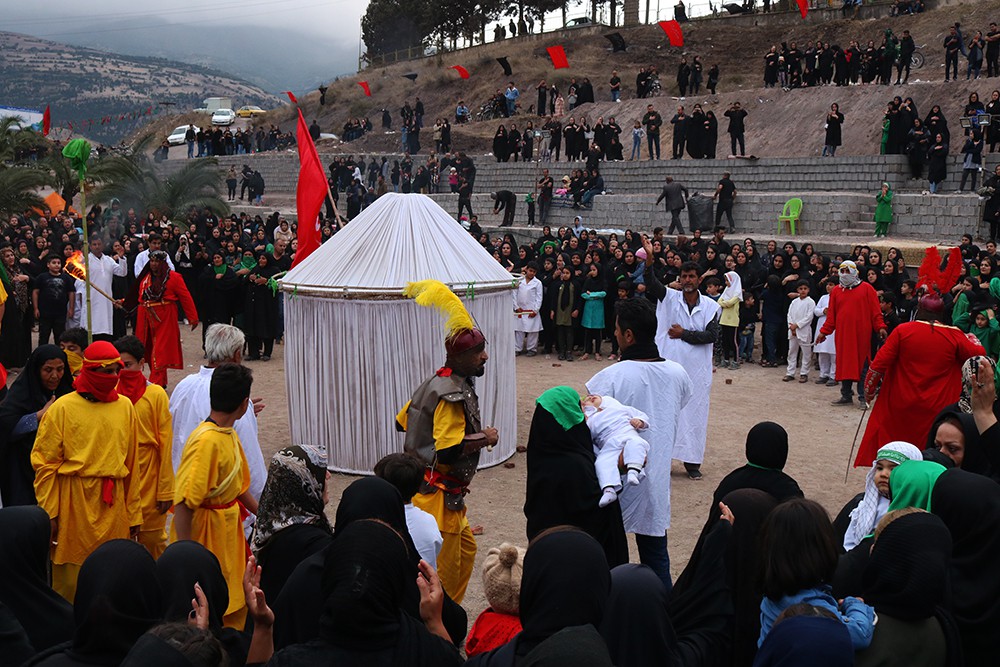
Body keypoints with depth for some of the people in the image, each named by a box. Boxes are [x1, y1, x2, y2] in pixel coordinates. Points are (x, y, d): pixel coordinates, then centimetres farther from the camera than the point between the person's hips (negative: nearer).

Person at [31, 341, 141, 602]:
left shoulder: (125, 406, 8)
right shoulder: (63, 408, -4)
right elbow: (45, 463, -3)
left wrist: (133, 512, 13)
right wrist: (49, 512, -7)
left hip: (113, 502, 3)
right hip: (75, 500, -3)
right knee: (71, 576, 3)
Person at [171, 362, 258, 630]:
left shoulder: (230, 434, 6)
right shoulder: (206, 441, -24)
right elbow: (183, 501, -27)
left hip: (229, 531, 9)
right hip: (205, 537, -9)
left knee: (235, 607, 17)